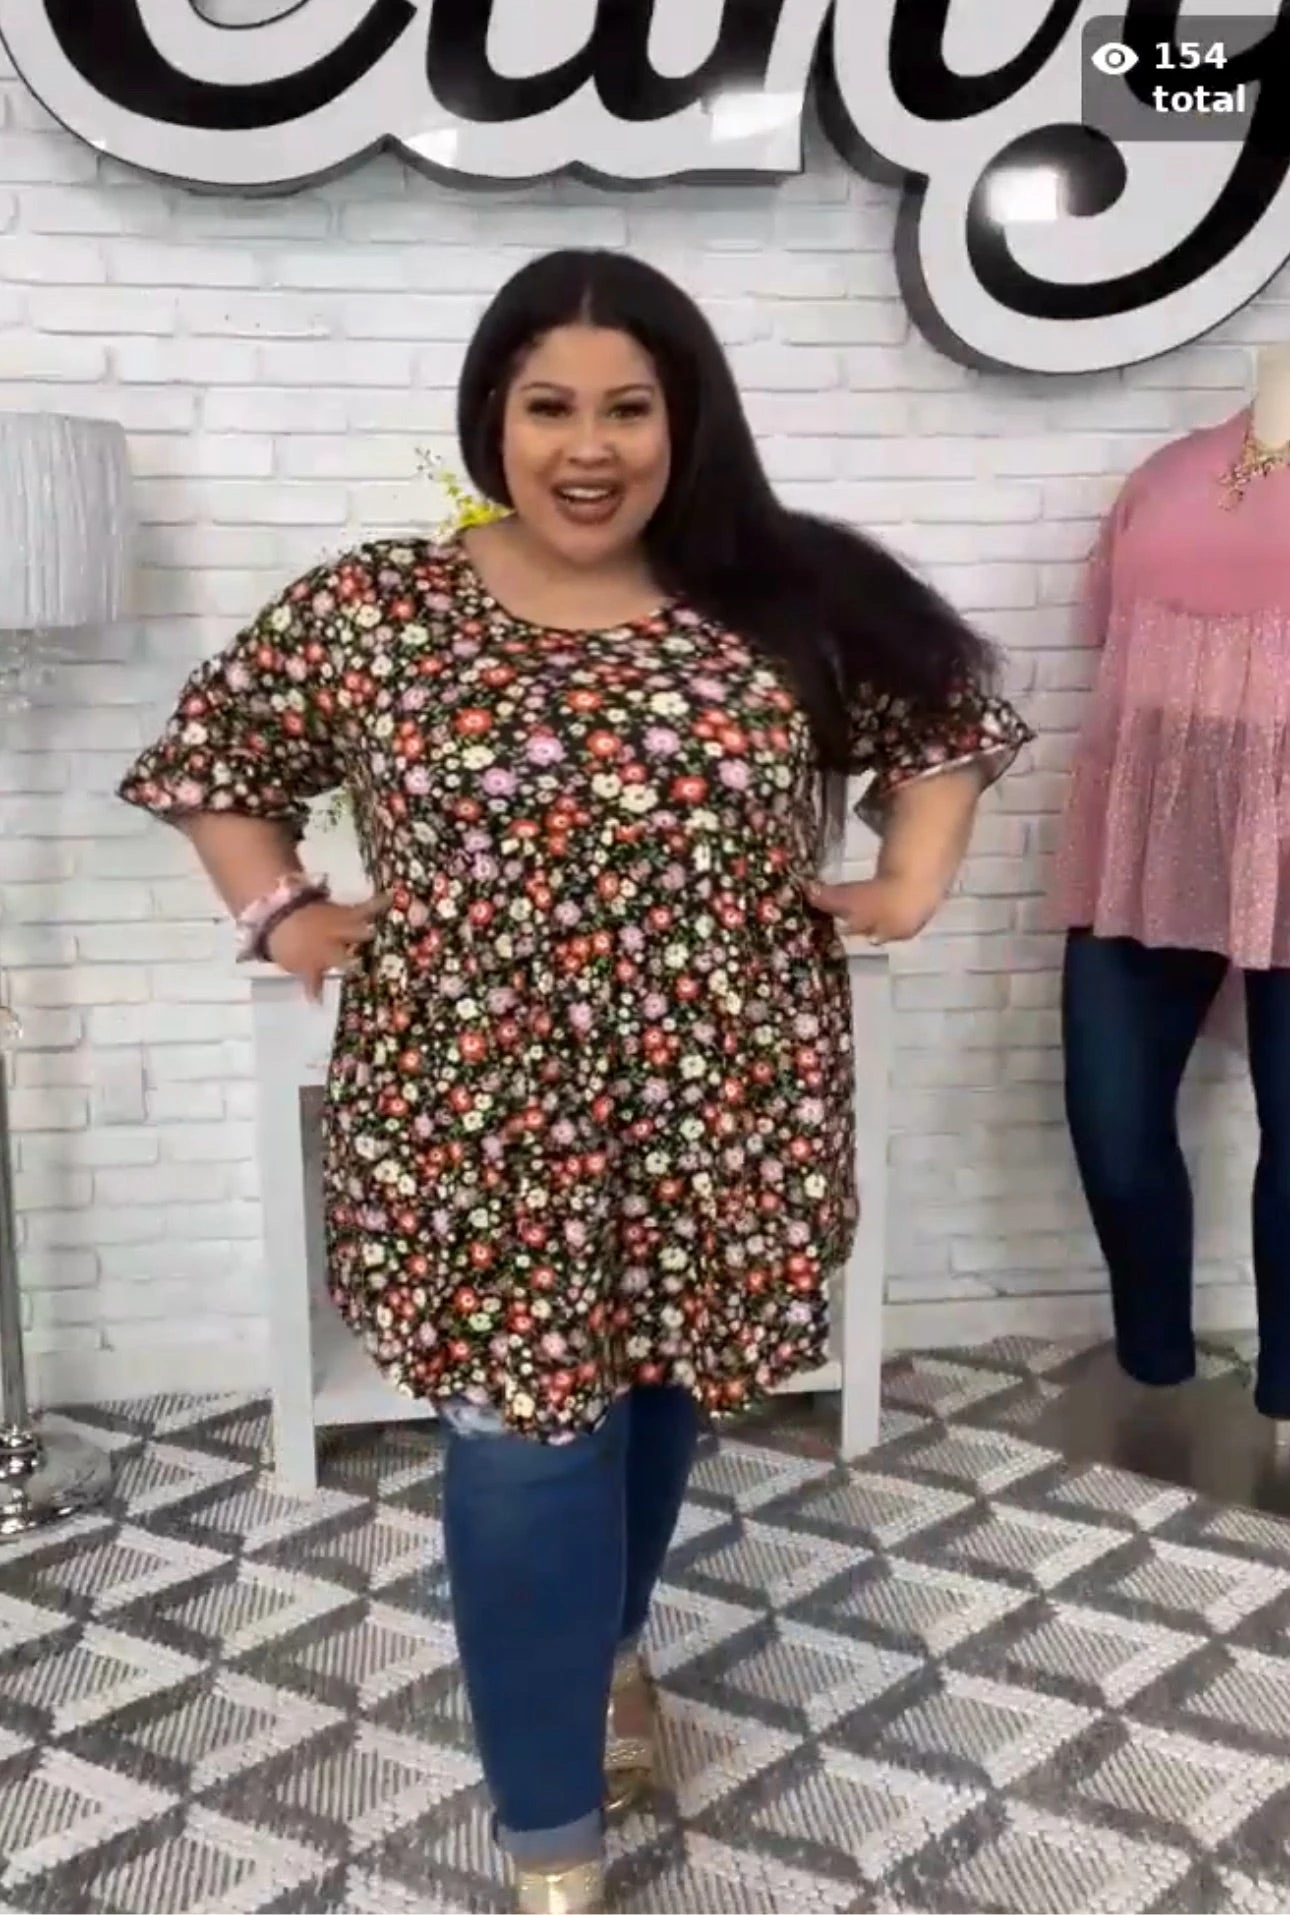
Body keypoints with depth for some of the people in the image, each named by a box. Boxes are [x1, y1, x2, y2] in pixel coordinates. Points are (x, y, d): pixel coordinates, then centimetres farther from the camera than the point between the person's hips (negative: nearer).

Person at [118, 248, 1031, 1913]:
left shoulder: (787, 604, -1)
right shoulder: (368, 611, -4)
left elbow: (950, 712, 12)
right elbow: (205, 756, 9)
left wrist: (911, 890, 2)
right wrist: (284, 916, -1)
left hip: (717, 1116, 2)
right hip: (479, 1127, -2)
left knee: (655, 1397, 19)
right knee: (524, 1447, 1)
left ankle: (610, 1647, 50)